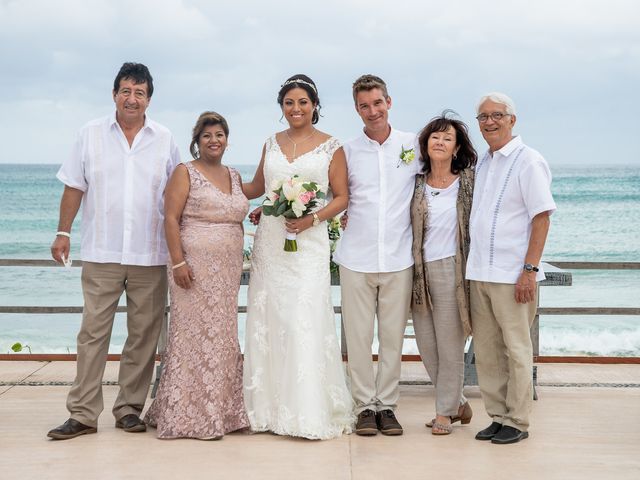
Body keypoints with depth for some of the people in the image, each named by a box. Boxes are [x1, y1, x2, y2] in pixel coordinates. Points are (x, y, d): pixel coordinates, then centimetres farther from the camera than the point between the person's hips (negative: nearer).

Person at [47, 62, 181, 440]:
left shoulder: (165, 140, 7)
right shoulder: (91, 135, 6)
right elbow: (74, 187, 8)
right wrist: (63, 231, 1)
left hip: (150, 256, 1)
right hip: (101, 253, -1)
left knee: (144, 335, 5)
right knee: (93, 332, -2)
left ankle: (130, 409, 16)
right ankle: (83, 413, 3)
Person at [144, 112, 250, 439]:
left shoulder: (234, 176, 16)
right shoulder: (186, 173, -2)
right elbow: (171, 219, -9)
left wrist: (238, 263, 15)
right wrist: (178, 262, -17)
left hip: (228, 268, 6)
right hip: (195, 266, -6)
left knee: (223, 336, 8)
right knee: (194, 335, -5)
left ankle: (220, 412, 16)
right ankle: (189, 416, 2)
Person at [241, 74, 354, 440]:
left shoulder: (331, 146, 2)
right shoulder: (272, 144, 13)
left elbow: (342, 197, 1)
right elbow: (256, 187, 22)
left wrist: (313, 218, -14)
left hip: (309, 242, -4)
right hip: (270, 241, 4)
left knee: (306, 321, -11)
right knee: (268, 320, 3)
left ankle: (311, 413, -6)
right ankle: (270, 407, 12)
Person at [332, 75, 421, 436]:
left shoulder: (413, 145, 4)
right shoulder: (348, 152, 6)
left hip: (399, 258, 0)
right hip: (357, 258, 0)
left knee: (393, 336, 5)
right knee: (358, 336, 3)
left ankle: (387, 404, 17)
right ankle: (366, 405, 15)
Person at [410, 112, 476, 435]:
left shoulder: (469, 180, -1)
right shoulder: (417, 183, 7)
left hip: (450, 271, -4)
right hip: (420, 271, 4)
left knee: (449, 345, 2)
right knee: (425, 345, 9)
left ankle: (446, 411, 16)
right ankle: (458, 404, 26)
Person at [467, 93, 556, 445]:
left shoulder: (528, 161, -7)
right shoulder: (482, 164, 15)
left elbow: (542, 218, -11)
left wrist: (530, 270, -17)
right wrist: (473, 265, 12)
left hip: (512, 275, -7)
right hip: (479, 272, 7)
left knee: (516, 349, 2)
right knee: (486, 349, 10)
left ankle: (517, 422, 11)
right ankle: (497, 416, 20)